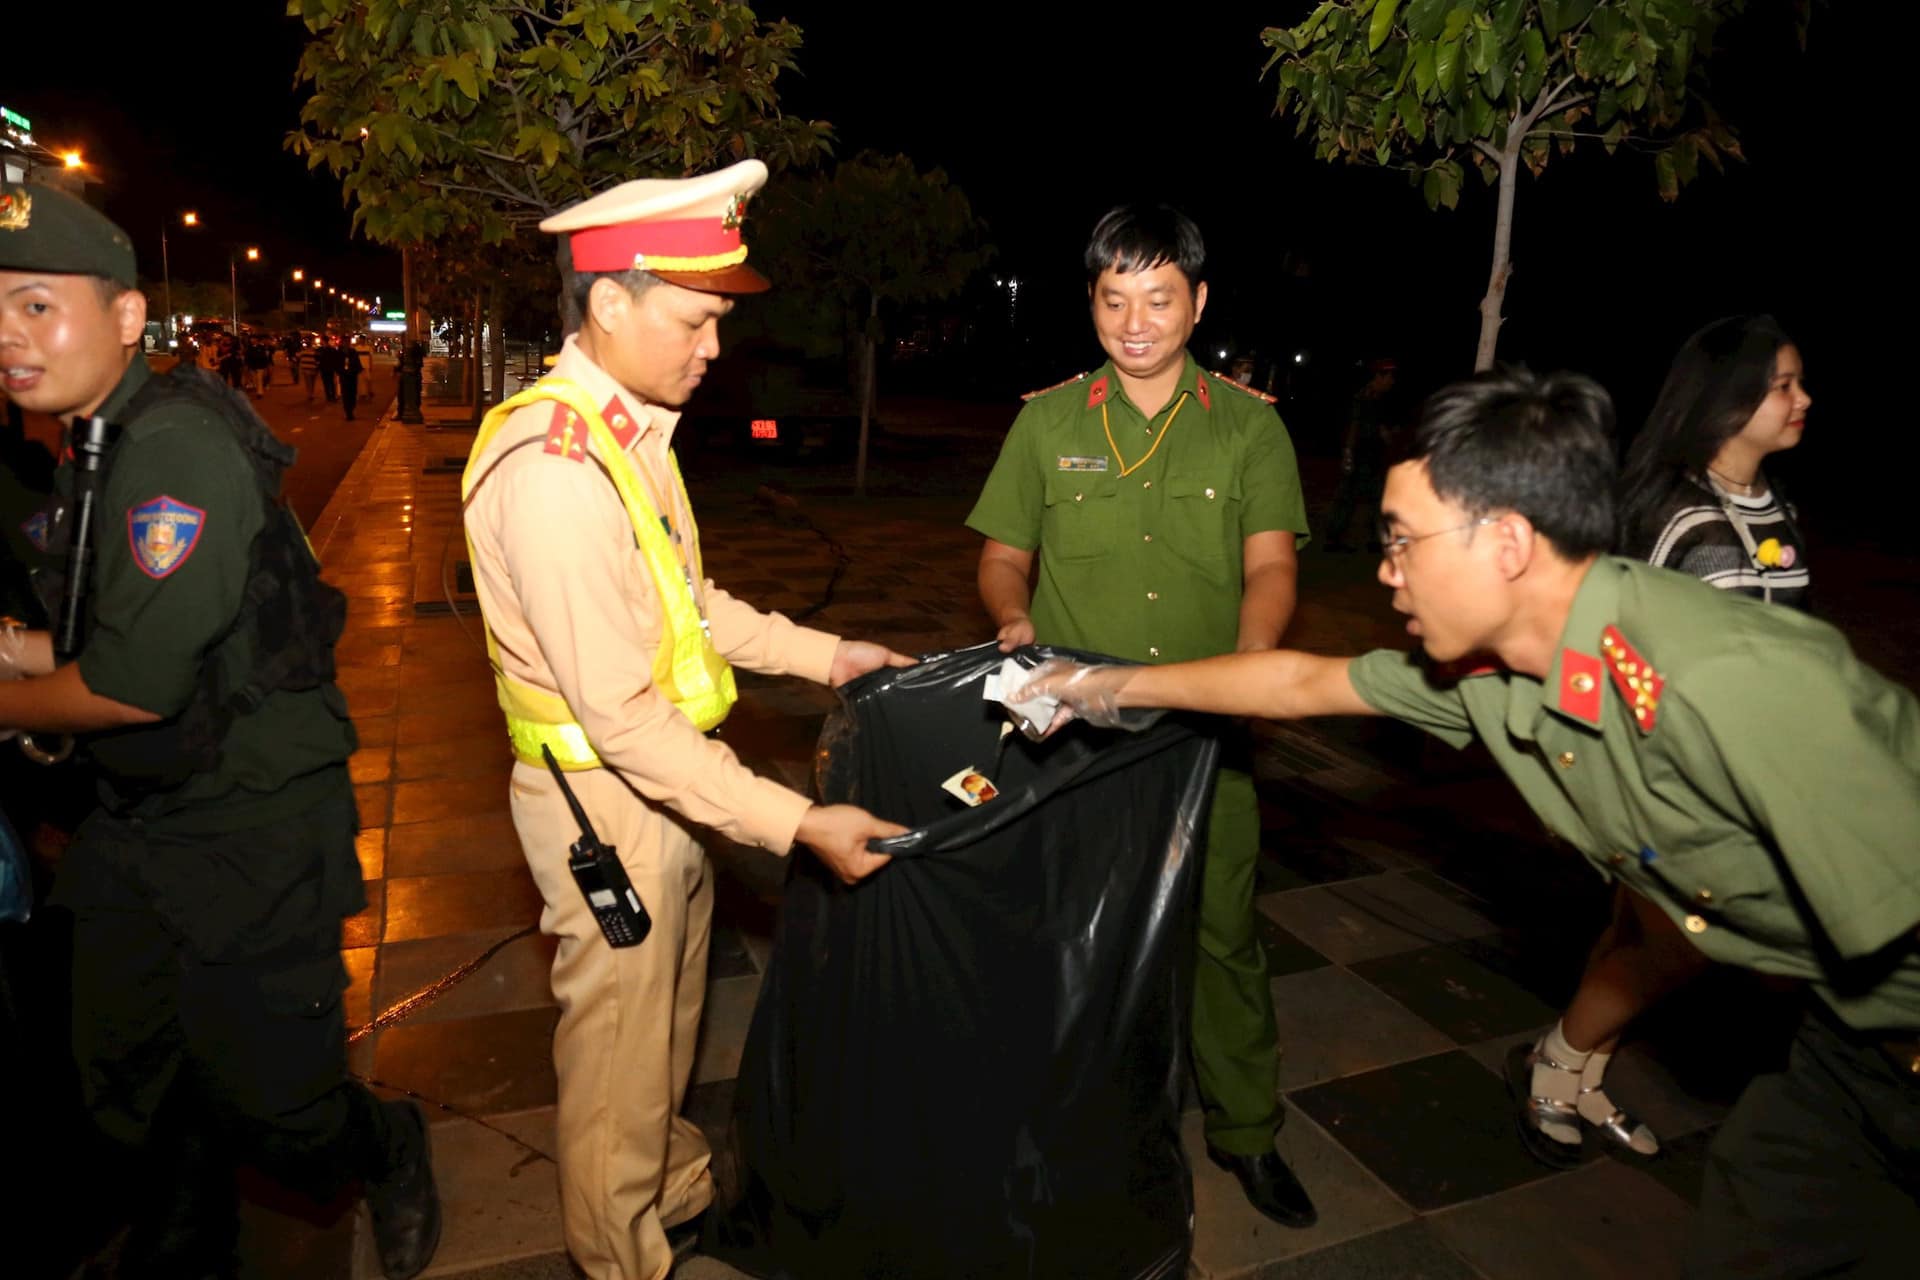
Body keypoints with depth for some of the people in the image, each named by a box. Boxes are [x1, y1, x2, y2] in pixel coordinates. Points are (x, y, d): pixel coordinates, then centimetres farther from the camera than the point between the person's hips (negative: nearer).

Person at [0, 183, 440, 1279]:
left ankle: (391, 1155, 35)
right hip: (141, 830, 9)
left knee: (272, 1106, 3)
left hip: (250, 838, -9)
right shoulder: (94, 454, 9)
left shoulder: (177, 450, -22)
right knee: (134, 1092, 21)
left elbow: (139, 684, -24)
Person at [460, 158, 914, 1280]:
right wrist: (797, 824, -28)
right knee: (620, 1045, 13)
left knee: (671, 1019, 26)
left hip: (668, 775, 9)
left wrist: (824, 654, 9)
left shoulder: (629, 433, 4)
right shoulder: (555, 469, -27)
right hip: (607, 793, -9)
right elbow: (620, 715, -28)